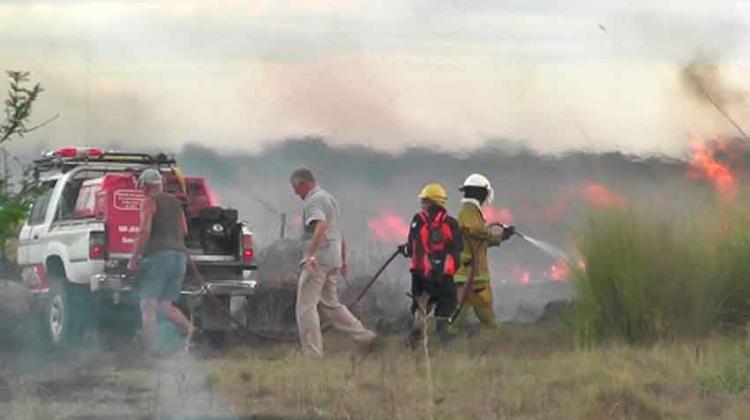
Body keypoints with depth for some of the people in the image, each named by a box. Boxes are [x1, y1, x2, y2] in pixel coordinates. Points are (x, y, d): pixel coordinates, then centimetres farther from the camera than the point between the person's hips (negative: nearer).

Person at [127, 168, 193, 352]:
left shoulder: (150, 202, -2)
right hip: (180, 255, 7)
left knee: (148, 306, -5)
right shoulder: (176, 203, 18)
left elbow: (144, 232, -13)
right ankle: (191, 330, -9)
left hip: (158, 255, -7)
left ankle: (150, 349, -15)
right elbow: (184, 231, 26)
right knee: (166, 306, 13)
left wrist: (133, 259, -10)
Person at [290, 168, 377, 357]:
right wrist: (343, 260, 31)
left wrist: (311, 255, -37)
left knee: (306, 306, -4)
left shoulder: (313, 201, -11)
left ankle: (312, 352, -7)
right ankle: (365, 336, 9)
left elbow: (321, 226, -29)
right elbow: (339, 233, 26)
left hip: (318, 259, -10)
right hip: (334, 259, 10)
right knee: (330, 303, 17)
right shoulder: (329, 198, 21)